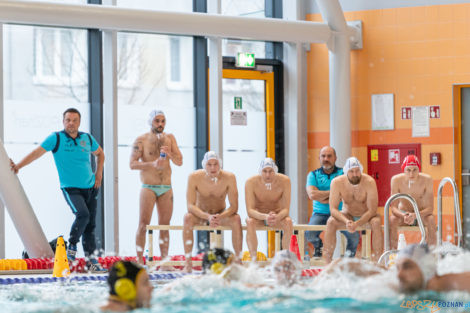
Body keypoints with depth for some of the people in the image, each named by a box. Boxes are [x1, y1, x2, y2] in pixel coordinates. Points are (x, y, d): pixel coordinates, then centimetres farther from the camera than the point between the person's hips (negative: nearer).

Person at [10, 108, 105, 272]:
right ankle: (72, 247, -8)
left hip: (90, 187, 5)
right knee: (83, 215, -27)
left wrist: (99, 174, 13)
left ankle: (91, 259, 11)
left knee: (90, 224, 5)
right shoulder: (56, 138, -6)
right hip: (70, 188, -5)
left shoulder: (87, 138, 6)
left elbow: (99, 153, 24)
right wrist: (18, 166, -17)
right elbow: (37, 152, -10)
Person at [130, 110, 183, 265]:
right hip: (148, 187, -4)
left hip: (166, 188, 4)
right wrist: (152, 164, -22)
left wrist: (170, 154, -15)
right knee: (143, 224, -9)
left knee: (164, 225, 5)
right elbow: (133, 164, -9)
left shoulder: (169, 138, 10)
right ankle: (139, 261, -8)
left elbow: (179, 162, 5)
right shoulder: (141, 140, -2)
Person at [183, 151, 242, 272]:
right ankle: (188, 263, -32)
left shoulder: (229, 177, -19)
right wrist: (208, 217, -41)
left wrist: (220, 217, -40)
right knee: (188, 218, -33)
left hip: (221, 215, 1)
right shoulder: (194, 177, -21)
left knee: (236, 219, -30)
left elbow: (234, 207, -20)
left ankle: (238, 260, -24)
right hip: (200, 215, -1)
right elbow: (190, 206, -24)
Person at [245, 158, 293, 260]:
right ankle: (253, 259, -36)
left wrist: (277, 217, -44)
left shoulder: (284, 181, -21)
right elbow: (250, 210, -26)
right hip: (258, 216, -1)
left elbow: (286, 209, -20)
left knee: (288, 222, -32)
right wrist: (265, 217, -47)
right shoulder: (251, 182, -23)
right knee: (250, 222, -35)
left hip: (277, 216, 1)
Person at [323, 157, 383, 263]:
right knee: (331, 222, -28)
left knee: (376, 223, -34)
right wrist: (346, 221, -39)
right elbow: (333, 209, -19)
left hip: (366, 216, -1)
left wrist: (357, 224, -39)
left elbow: (372, 210, -25)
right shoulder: (337, 182, -19)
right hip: (347, 214, 1)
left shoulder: (369, 182, -24)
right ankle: (327, 262, -25)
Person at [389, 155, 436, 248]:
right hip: (403, 214, 1)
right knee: (392, 220, -31)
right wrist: (403, 216, -40)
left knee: (431, 220, -33)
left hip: (421, 214, 0)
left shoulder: (427, 180, -20)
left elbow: (430, 208, -20)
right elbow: (394, 207, -17)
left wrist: (415, 215, -40)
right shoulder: (396, 180, -18)